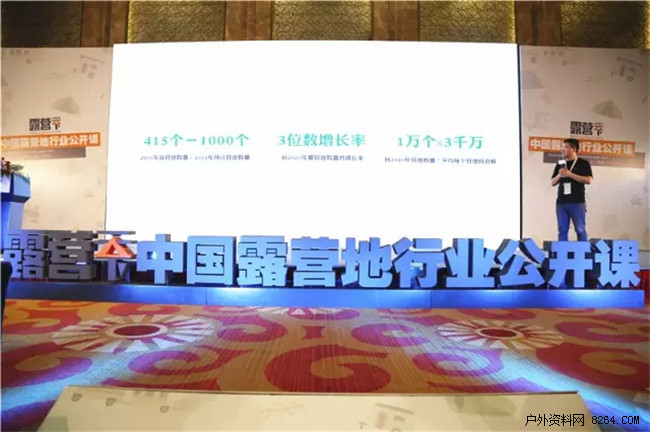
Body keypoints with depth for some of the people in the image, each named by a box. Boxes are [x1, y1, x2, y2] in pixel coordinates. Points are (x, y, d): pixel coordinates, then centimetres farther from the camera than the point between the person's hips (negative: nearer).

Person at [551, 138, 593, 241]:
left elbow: (588, 180, -9)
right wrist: (559, 175, -6)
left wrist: (570, 174, -14)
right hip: (561, 202, 4)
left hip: (577, 202, -4)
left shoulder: (583, 163, 2)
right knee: (562, 230, 6)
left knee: (580, 230, 1)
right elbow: (552, 183, 14)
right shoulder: (560, 164, 14)